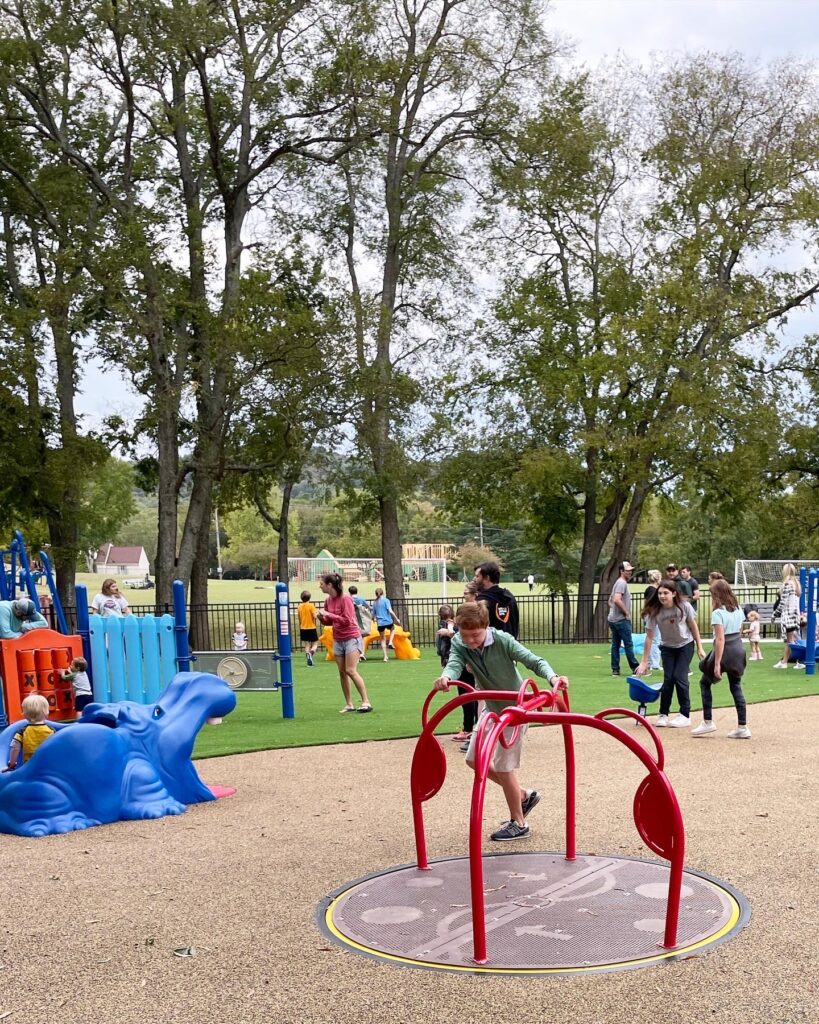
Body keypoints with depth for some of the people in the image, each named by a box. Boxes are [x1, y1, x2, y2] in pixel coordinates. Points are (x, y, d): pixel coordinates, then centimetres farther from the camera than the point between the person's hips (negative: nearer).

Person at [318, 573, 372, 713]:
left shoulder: (345, 598, -16)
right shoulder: (328, 600, 3)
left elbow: (347, 620, -21)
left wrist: (328, 614, -20)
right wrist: (321, 617, -6)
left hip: (351, 638, -6)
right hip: (338, 640, 6)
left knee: (350, 670, -11)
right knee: (342, 672, 3)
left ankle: (366, 702, -4)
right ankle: (348, 704, 9)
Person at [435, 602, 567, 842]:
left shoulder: (502, 641, -26)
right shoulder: (459, 643, -15)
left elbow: (534, 661, -25)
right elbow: (454, 664, -33)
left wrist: (553, 677, -46)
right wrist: (446, 677, -58)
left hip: (515, 707, -6)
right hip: (492, 707, 7)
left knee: (503, 766, -4)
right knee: (474, 759, 8)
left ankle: (518, 824, 15)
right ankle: (523, 795, 25)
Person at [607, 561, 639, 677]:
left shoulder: (618, 583, 18)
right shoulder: (622, 583, -13)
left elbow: (610, 601, 25)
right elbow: (617, 600, -26)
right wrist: (626, 612, -17)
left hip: (613, 619, 10)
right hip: (621, 619, -10)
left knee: (615, 645, 7)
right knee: (628, 644, -4)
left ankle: (615, 670, 8)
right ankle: (635, 668, 0)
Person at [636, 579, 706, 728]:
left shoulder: (684, 607, -22)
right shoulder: (655, 611, -21)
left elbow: (693, 626, -6)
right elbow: (649, 637, -17)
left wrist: (700, 648, -3)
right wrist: (644, 662, -16)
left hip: (685, 645, -1)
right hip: (667, 647, 1)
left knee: (679, 677, -11)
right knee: (668, 679, -7)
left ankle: (685, 715, 1)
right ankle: (663, 715, 8)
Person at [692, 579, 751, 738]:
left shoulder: (718, 613, -17)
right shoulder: (738, 609, 6)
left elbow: (720, 639, -21)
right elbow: (739, 632, 14)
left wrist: (717, 663, -21)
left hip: (725, 651, -7)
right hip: (739, 650, 7)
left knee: (705, 682, 10)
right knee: (736, 687, 11)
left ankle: (708, 722, 7)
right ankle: (742, 727, 8)